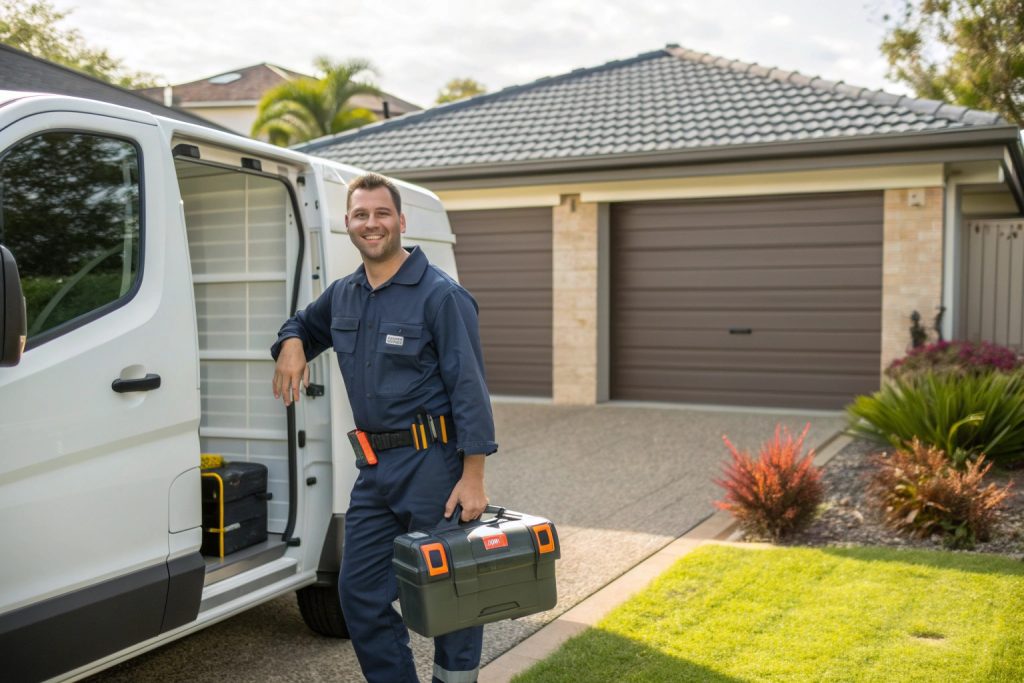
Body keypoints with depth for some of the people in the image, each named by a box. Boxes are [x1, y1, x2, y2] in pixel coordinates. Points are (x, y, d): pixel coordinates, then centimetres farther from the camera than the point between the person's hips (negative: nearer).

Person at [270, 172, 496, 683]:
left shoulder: (440, 295, -10)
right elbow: (304, 324, 32)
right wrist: (291, 344, 6)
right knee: (359, 592, 11)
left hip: (432, 463, -7)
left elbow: (470, 388, -13)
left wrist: (472, 478, -18)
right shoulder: (342, 295, 10)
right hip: (374, 468, 7)